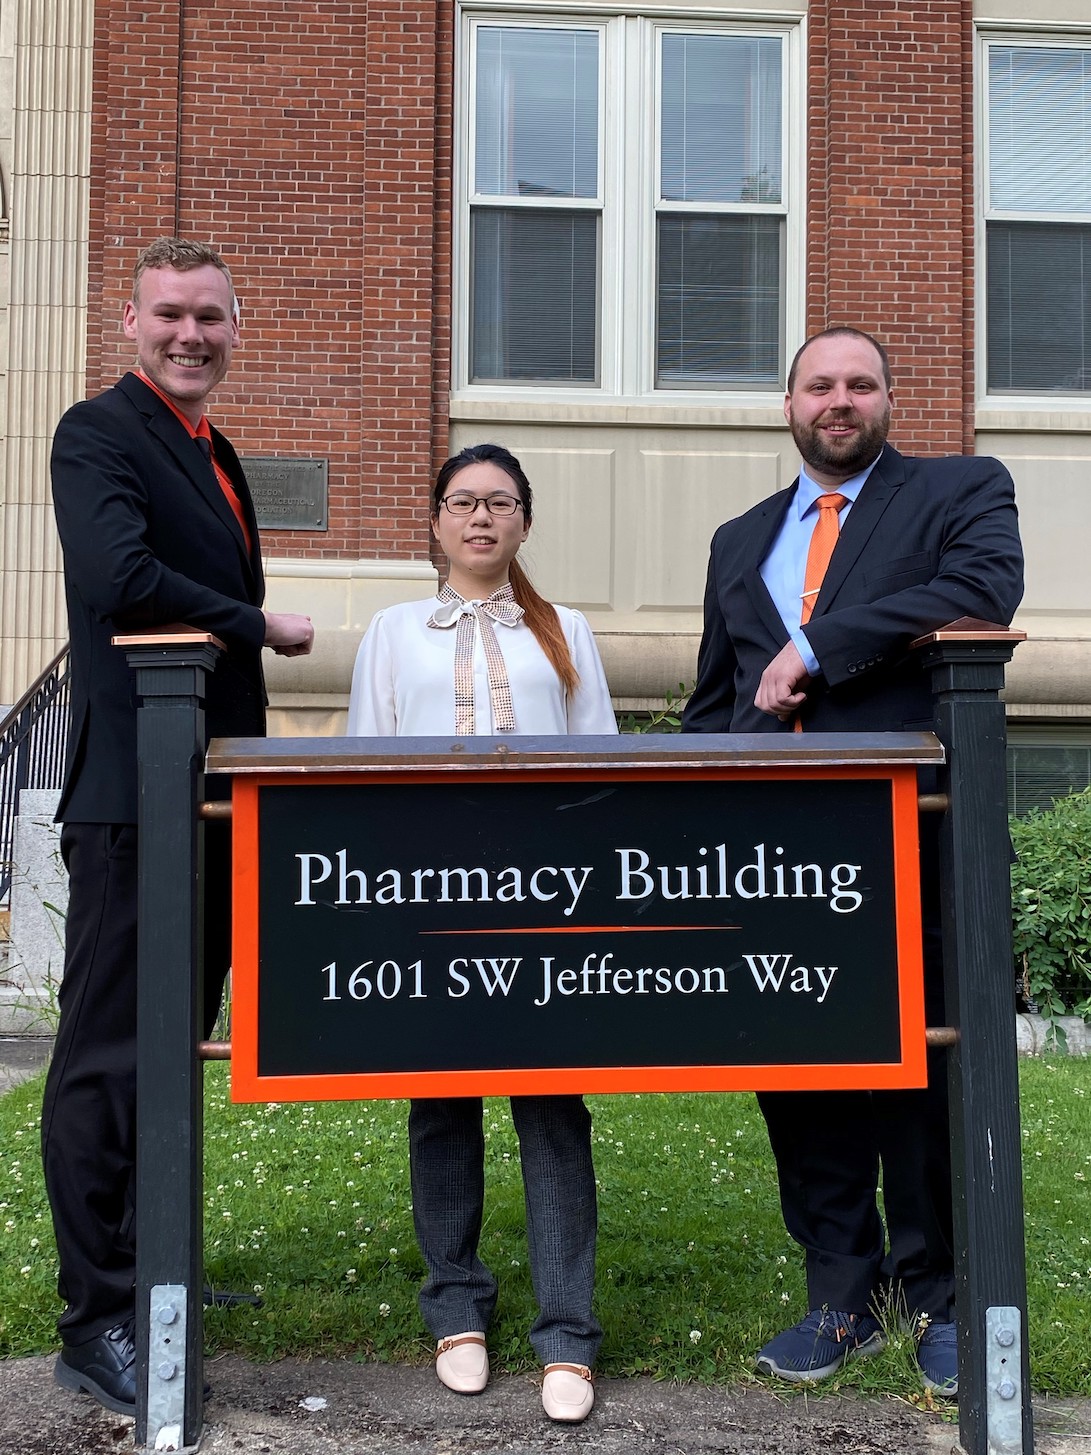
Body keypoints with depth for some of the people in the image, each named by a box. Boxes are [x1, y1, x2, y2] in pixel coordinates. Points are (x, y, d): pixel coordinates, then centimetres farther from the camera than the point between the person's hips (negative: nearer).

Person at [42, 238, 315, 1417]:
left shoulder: (211, 453, 21)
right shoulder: (99, 434, -8)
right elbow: (124, 580, -25)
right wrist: (261, 628, -12)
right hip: (133, 792, -9)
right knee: (108, 1050, -4)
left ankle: (149, 1265, 30)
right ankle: (96, 1323, 3)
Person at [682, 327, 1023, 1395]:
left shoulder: (962, 492, 8)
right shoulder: (739, 541, 21)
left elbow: (984, 592, -14)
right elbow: (711, 701, 22)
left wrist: (817, 648, -14)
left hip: (912, 838, -4)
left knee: (923, 1072, 2)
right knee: (795, 1069, 7)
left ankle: (939, 1302, 18)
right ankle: (843, 1294, 21)